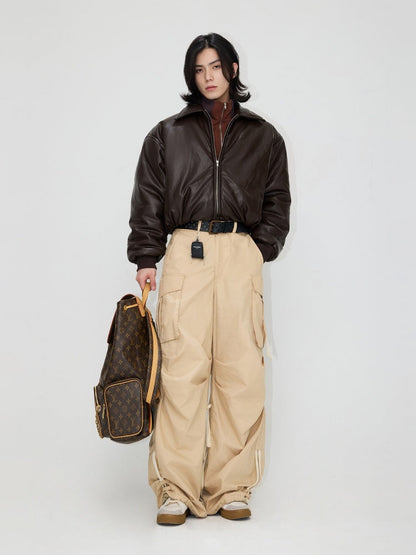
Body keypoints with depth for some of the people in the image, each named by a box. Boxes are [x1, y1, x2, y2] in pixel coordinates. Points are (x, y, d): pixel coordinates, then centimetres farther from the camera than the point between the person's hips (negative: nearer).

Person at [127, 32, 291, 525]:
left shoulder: (263, 137, 18)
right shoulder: (166, 135, 17)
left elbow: (277, 201, 17)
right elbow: (147, 199, 12)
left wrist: (261, 249, 2)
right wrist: (145, 258, 1)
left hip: (241, 256, 1)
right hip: (185, 253, -1)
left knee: (240, 371, -4)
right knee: (183, 369, -9)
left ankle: (231, 488, 4)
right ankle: (176, 490, -4)